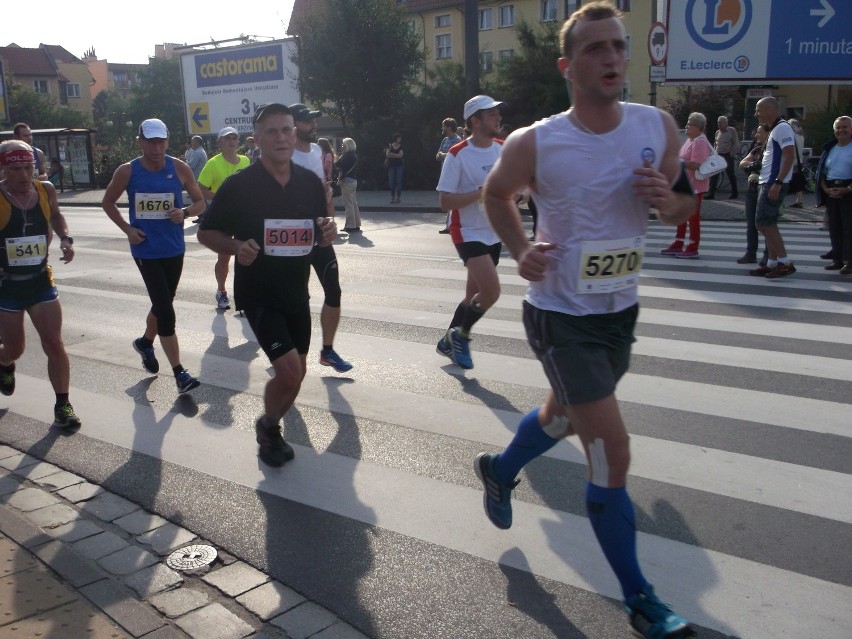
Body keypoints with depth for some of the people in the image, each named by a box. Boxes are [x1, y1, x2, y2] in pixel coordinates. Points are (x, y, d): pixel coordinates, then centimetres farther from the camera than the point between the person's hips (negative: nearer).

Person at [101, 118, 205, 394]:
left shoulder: (180, 169, -5)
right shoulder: (127, 171, -7)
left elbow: (200, 201, 3)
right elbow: (108, 202, 7)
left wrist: (185, 212, -18)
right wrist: (127, 228, -7)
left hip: (174, 249, 3)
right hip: (146, 250, -3)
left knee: (162, 304, 20)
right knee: (165, 309, -10)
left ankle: (145, 342, 49)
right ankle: (179, 373, -6)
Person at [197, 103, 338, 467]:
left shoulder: (310, 182, 1)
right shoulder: (240, 185, -12)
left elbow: (317, 235, 13)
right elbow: (206, 233, -4)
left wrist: (327, 233, -11)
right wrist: (236, 246, -24)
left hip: (297, 292, 6)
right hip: (258, 293, -5)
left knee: (297, 371, 15)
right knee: (289, 370, -16)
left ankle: (272, 427, 43)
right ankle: (268, 428, 15)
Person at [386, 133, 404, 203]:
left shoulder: (400, 146, 3)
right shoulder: (390, 146, 4)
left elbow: (400, 155, -11)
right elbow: (387, 154, -7)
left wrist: (392, 155, -12)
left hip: (399, 166, -1)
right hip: (391, 166, 1)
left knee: (399, 182, -4)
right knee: (391, 182, -1)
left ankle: (397, 198, 0)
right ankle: (392, 197, 10)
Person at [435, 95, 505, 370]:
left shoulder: (504, 148, 3)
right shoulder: (458, 155, -15)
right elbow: (445, 200, -17)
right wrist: (481, 193, -26)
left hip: (494, 233, 7)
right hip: (468, 232, -7)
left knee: (475, 294, 12)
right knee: (492, 290, -18)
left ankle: (449, 341, 31)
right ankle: (460, 336, 5)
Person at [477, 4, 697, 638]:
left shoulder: (660, 127, -5)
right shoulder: (533, 144, -14)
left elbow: (683, 206, 8)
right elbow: (496, 193, 6)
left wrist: (668, 199, -16)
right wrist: (520, 248, -10)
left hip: (621, 310, 5)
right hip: (561, 317, -5)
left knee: (564, 413, 26)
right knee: (614, 454, -7)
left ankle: (499, 470, 57)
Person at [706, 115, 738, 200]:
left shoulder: (731, 130, -2)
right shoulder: (717, 132, 13)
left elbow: (736, 144, -3)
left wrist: (731, 154, -9)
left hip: (727, 156, -5)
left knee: (731, 174, 1)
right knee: (714, 175, -3)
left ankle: (734, 193, 12)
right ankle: (711, 194, -2)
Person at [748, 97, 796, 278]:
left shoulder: (782, 128, -12)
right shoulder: (774, 129, 18)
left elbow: (790, 156, -20)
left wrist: (778, 183, -24)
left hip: (774, 185, -10)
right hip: (767, 183, 10)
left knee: (763, 224, -11)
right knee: (768, 225, 11)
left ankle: (785, 262, -7)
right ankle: (773, 263, 15)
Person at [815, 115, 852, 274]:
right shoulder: (829, 148, 16)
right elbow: (821, 171, 13)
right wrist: (826, 189, -3)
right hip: (831, 192, 6)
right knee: (834, 226, 8)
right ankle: (838, 258, 15)